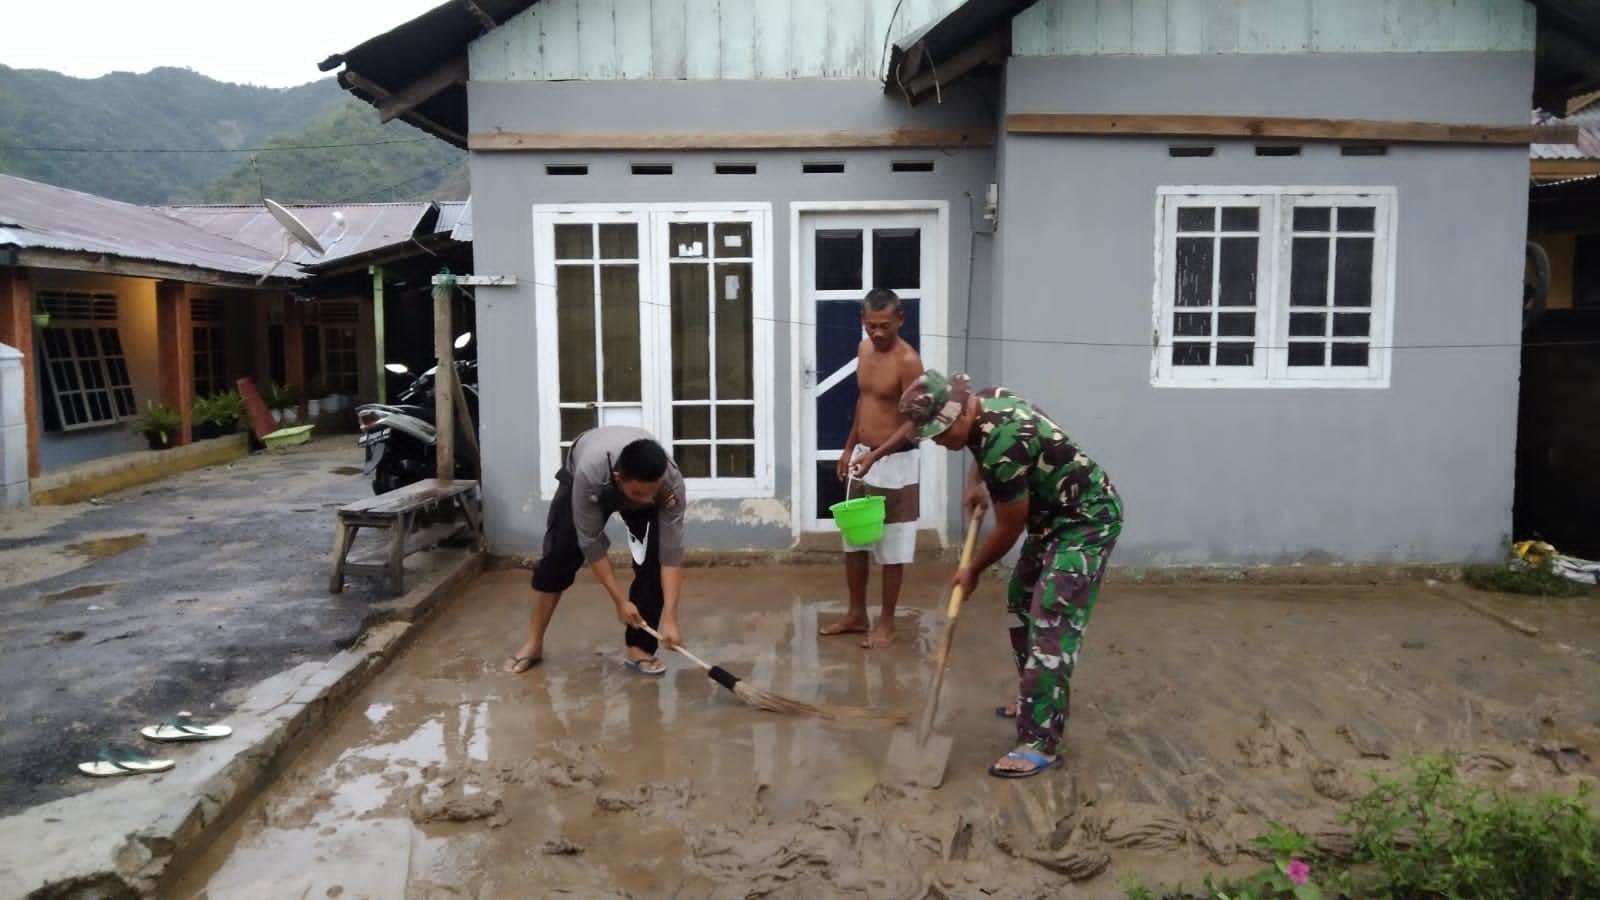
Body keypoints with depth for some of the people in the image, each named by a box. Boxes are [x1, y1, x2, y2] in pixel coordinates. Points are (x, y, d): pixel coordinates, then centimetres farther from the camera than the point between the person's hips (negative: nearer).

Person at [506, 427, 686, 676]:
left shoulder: (671, 481, -41)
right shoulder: (589, 473, -46)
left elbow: (671, 553, -35)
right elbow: (591, 543, -33)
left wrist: (669, 618, -39)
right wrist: (620, 601, -29)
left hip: (640, 482, 1)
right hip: (579, 476, -1)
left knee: (654, 561, -17)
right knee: (557, 558, -7)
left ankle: (637, 647, -4)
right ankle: (534, 644, 10)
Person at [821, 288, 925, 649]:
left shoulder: (908, 361, -19)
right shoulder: (863, 349, 5)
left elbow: (914, 422, -21)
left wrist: (876, 456, -30)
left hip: (894, 464, -8)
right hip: (861, 458, 8)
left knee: (891, 548, 3)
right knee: (853, 541, 14)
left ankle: (886, 622, 16)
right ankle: (857, 615, 27)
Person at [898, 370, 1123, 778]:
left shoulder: (1003, 444, -33)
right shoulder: (985, 401, -6)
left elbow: (1009, 528, -19)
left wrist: (972, 570, -4)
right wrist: (976, 482, 14)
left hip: (1088, 518, -11)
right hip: (1054, 513, 11)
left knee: (1051, 623, -16)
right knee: (1022, 602, 18)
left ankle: (1041, 743, -13)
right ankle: (1036, 701, 33)